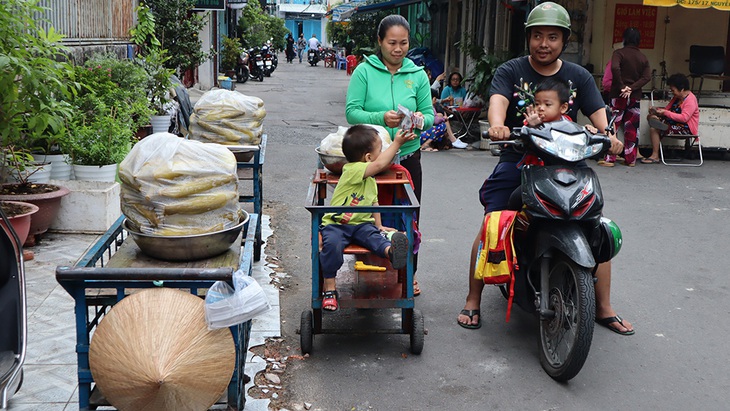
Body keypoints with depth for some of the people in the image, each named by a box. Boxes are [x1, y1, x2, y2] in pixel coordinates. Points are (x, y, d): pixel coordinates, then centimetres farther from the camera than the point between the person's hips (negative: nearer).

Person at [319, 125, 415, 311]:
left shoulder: (370, 179, 15)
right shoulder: (352, 170, -15)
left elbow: (373, 202, 25)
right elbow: (380, 164, -27)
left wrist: (379, 226, 16)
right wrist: (396, 143, -20)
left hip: (361, 224, 6)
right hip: (336, 224, -6)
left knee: (374, 235, -26)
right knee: (332, 243, -33)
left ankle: (390, 250, -60)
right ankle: (329, 288, -23)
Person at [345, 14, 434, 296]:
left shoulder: (417, 75, 4)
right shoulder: (364, 71, -3)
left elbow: (430, 116, 4)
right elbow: (352, 112, -10)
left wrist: (420, 120, -20)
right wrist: (381, 118, -26)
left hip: (408, 157, 2)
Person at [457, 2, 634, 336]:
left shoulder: (578, 77, 8)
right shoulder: (510, 71, 1)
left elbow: (598, 114, -3)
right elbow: (497, 101, -19)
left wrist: (609, 136, -27)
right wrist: (497, 125, -42)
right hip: (517, 161, -2)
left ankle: (604, 309, 14)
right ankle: (472, 303, 2)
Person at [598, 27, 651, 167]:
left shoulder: (619, 53, -5)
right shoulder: (643, 58, 9)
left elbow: (615, 68, -23)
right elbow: (647, 76, -3)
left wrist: (622, 86, -16)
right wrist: (631, 88, -10)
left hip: (618, 95, -4)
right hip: (635, 97, 4)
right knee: (632, 128, 8)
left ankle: (609, 158, -7)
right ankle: (631, 159, 11)